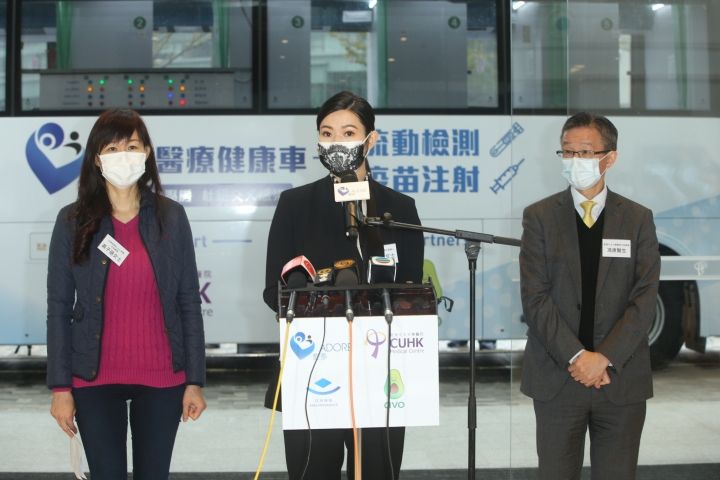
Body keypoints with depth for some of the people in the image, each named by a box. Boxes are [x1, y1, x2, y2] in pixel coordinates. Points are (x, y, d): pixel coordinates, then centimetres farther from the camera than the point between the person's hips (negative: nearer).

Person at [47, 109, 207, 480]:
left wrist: (195, 380, -2)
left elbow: (189, 302, 2)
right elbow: (59, 308, 0)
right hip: (96, 380, 0)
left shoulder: (171, 217, 2)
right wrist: (60, 386, -4)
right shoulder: (73, 221, 0)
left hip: (162, 379, 1)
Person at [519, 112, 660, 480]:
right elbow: (535, 297, -5)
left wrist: (605, 358, -12)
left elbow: (645, 298, -2)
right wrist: (576, 357, -14)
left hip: (622, 379, 1)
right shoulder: (539, 216, 3)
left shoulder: (638, 219, 6)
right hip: (557, 378, -1)